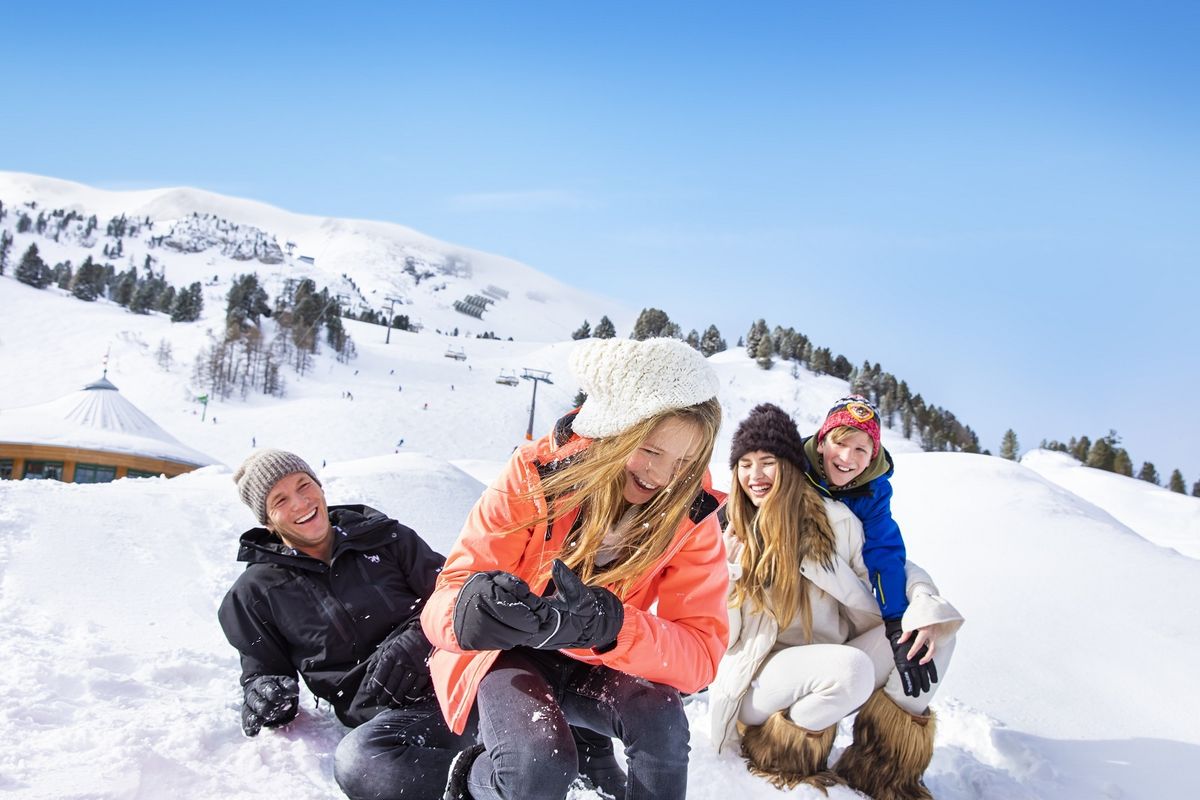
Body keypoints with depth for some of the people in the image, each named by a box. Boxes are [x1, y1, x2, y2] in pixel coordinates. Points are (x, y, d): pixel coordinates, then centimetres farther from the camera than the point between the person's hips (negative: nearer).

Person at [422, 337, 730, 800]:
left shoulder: (690, 516, -16)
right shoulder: (538, 472, -22)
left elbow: (699, 654, -23)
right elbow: (446, 599, -23)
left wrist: (611, 626, -43)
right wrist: (473, 610, -49)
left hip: (593, 664, 2)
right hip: (509, 655, -2)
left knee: (661, 719, -29)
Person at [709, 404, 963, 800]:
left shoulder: (833, 519, -3)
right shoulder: (728, 535, -5)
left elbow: (897, 569, 1)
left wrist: (924, 608, -20)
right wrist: (726, 570, -19)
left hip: (830, 676, 4)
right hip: (755, 687, -4)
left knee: (936, 624, -11)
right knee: (850, 668, -34)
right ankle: (779, 758, -6)